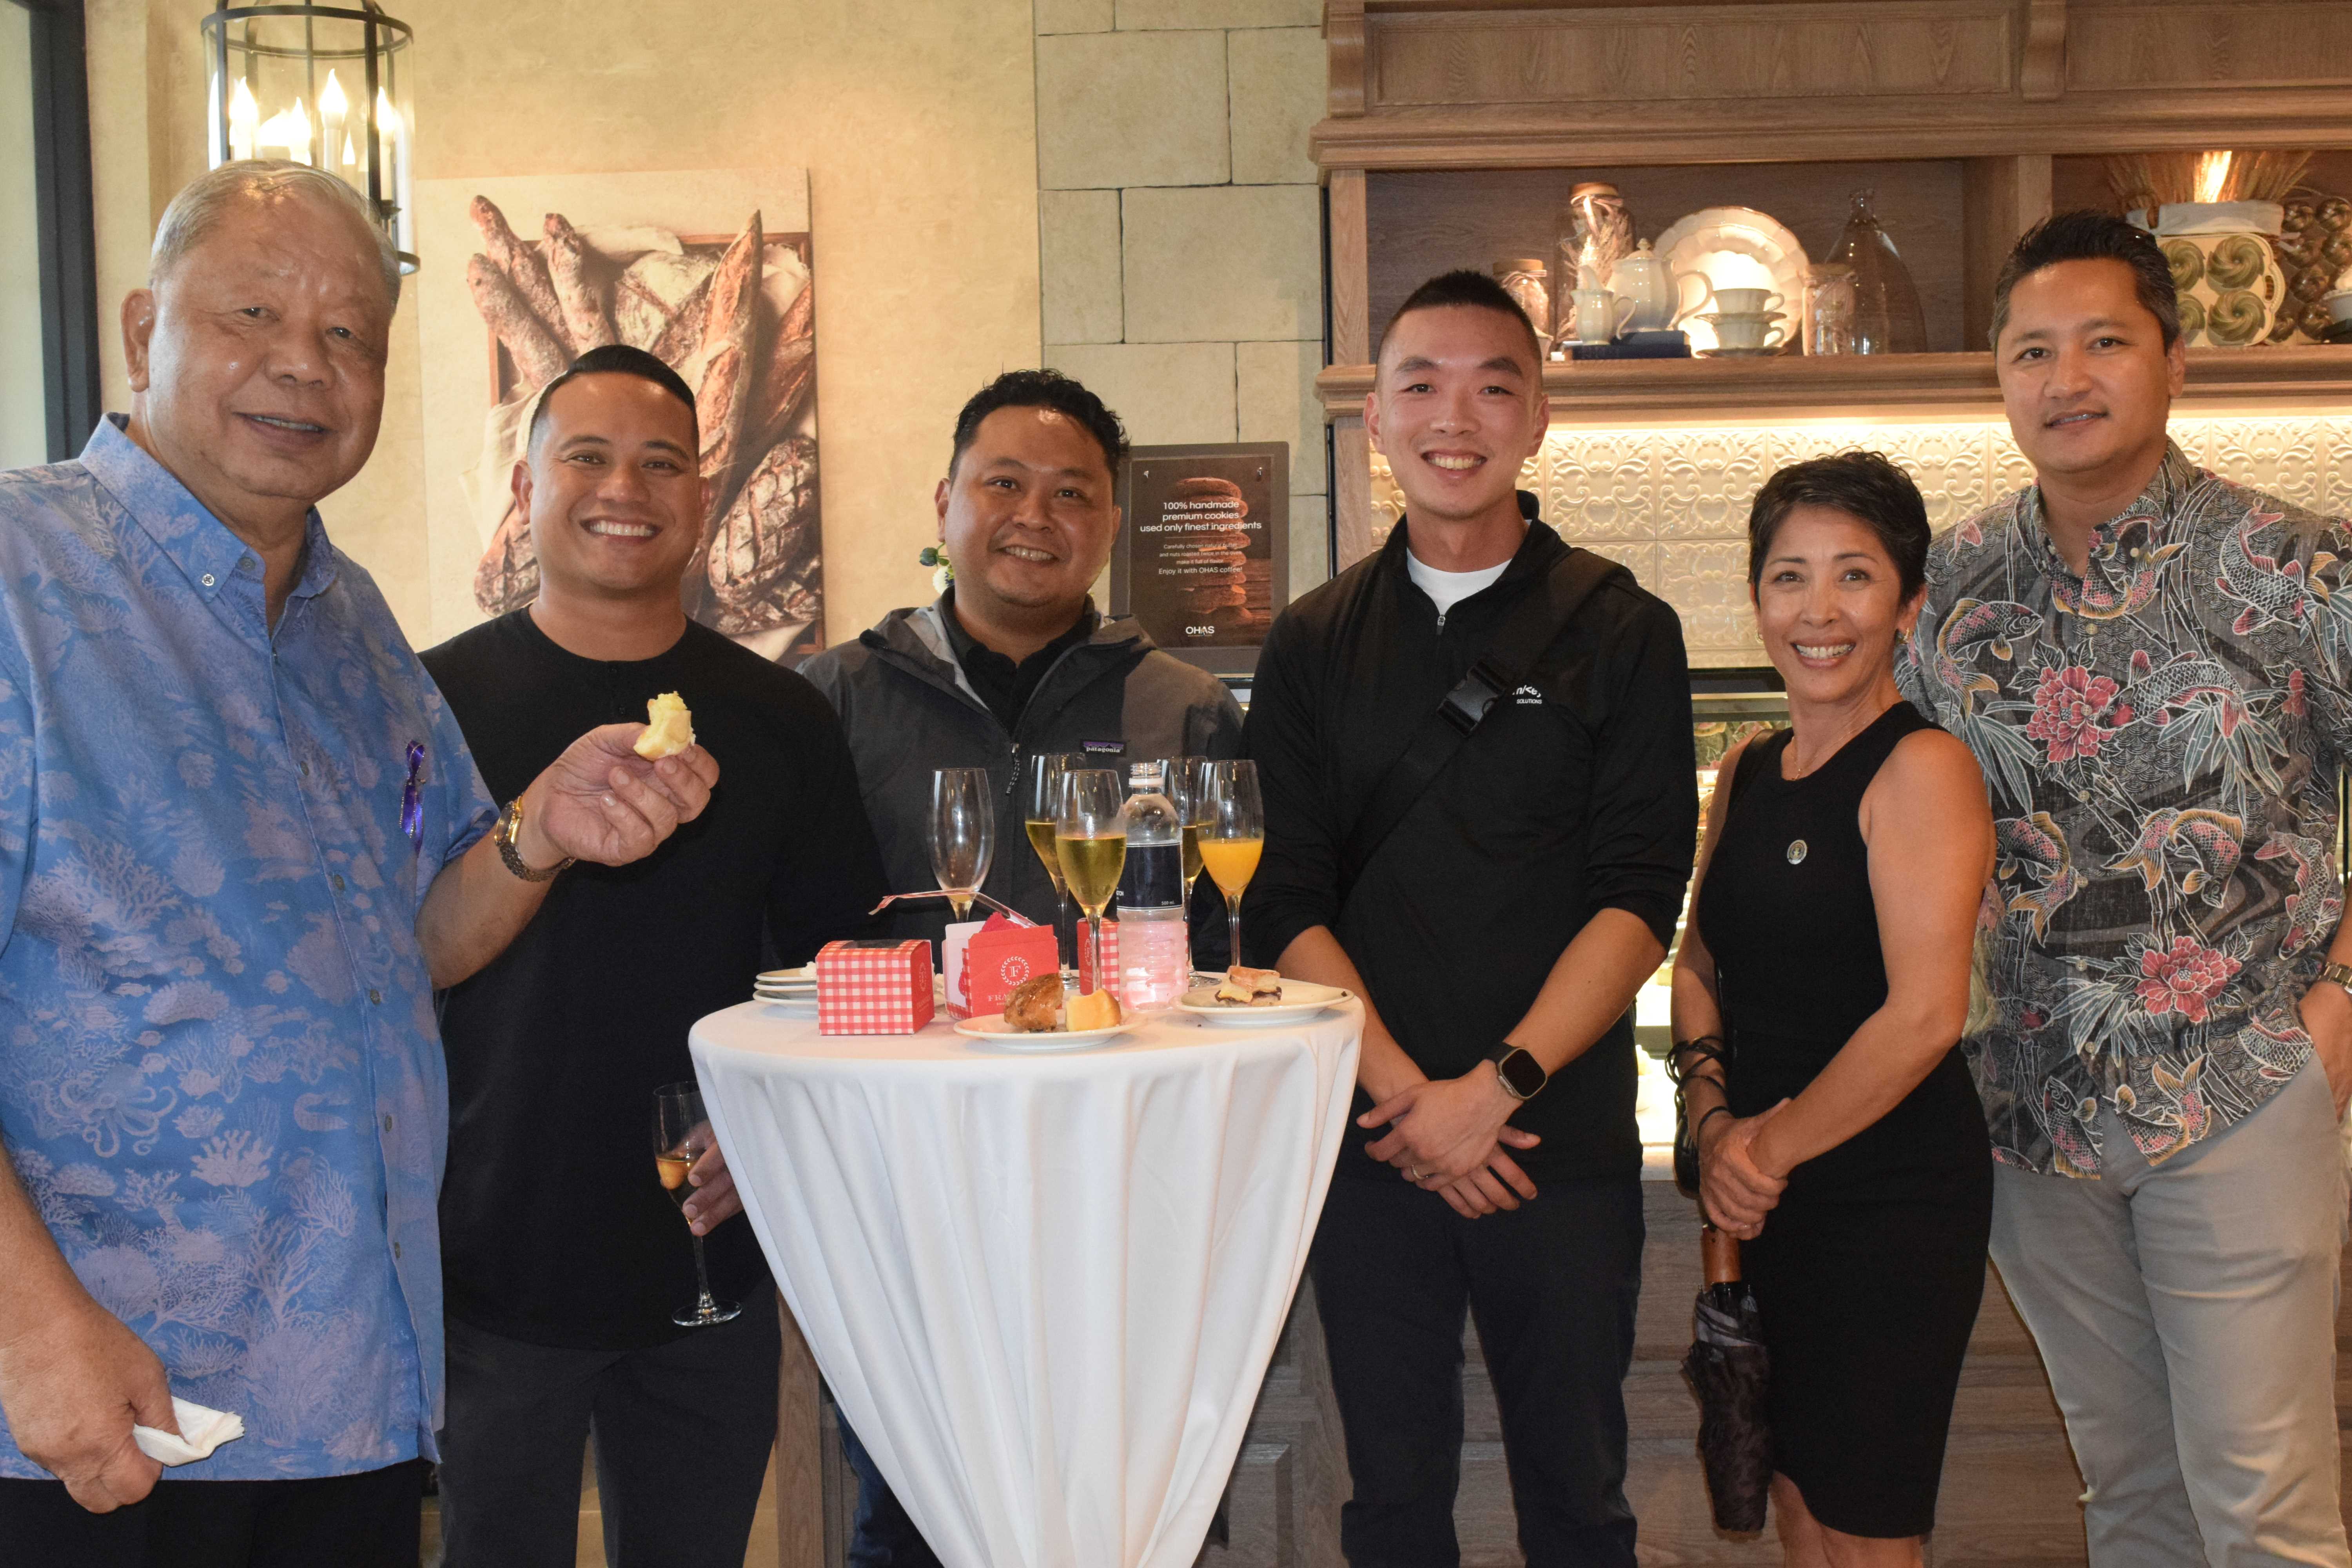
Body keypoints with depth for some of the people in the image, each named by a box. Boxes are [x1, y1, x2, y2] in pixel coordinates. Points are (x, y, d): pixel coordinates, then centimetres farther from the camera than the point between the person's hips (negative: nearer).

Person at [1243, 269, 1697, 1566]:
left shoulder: (1622, 633, 2)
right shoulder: (1313, 646, 7)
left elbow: (1641, 896, -5)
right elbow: (1286, 907, 1)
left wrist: (1500, 1083, -15)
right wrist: (1404, 1092, -12)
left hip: (1561, 1140, -1)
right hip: (1370, 1142, 1)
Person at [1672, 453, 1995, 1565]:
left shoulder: (1922, 767, -14)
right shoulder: (1748, 771, 9)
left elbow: (1923, 1015, -21)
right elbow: (1699, 962, 16)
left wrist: (1772, 1148, -12)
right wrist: (1715, 1116, -1)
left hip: (1890, 1191, -7)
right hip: (1766, 1193, 7)